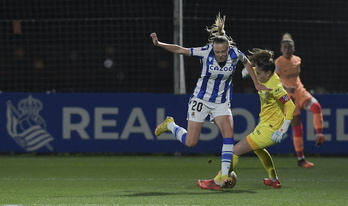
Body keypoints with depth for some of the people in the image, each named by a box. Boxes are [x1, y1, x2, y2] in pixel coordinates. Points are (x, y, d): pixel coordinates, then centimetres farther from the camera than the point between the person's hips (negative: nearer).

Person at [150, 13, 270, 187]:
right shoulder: (205, 52, -21)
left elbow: (247, 63, 9)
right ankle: (170, 125, 26)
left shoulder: (235, 54, -14)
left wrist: (257, 84, 11)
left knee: (229, 135, -19)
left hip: (222, 103, 2)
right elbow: (180, 50, -17)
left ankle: (224, 174, -15)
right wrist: (159, 44, -30)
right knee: (190, 142, -4)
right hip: (201, 99, -2)